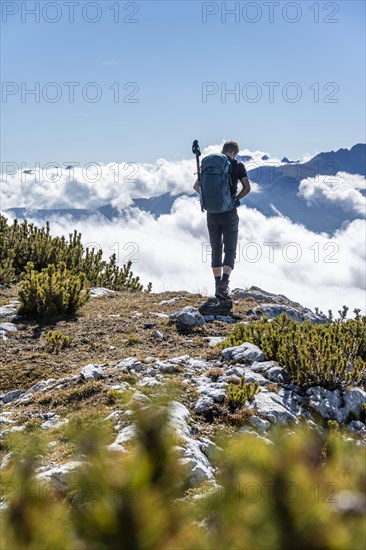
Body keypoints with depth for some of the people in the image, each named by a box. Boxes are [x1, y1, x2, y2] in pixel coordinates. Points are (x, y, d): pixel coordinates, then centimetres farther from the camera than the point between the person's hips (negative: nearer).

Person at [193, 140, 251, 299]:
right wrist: (236, 199, 5)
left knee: (216, 250, 14)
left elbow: (196, 186, 4)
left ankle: (218, 285, 13)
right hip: (229, 214, -3)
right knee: (230, 250, 5)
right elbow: (247, 188, -12)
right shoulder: (238, 165, -2)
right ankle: (224, 283, -15)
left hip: (212, 213, 3)